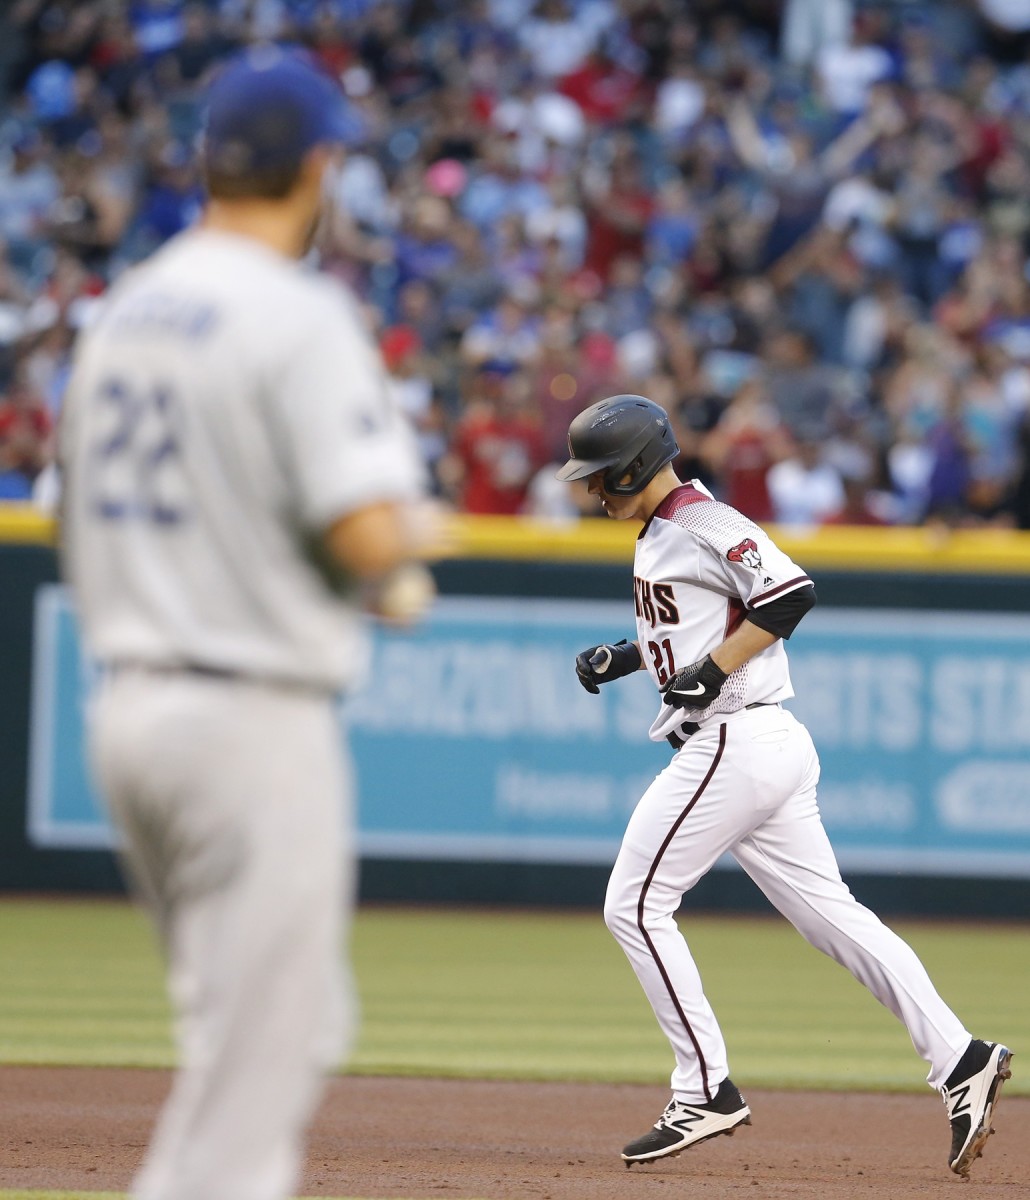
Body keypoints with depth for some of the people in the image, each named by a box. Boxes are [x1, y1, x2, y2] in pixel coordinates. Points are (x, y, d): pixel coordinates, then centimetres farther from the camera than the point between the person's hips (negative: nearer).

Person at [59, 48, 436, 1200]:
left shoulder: (123, 313, 11)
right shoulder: (299, 317, -14)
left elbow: (79, 523, 19)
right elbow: (369, 534, -21)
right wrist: (405, 558, 1)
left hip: (125, 703, 8)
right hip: (252, 714, -8)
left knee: (297, 1020, 20)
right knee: (254, 1051, -4)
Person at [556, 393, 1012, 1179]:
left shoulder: (704, 522, -11)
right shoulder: (661, 532, 19)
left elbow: (791, 594, -21)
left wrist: (712, 671, -23)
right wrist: (622, 659, 15)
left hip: (736, 742, -10)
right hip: (770, 750, 10)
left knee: (636, 905, -6)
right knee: (828, 911, 7)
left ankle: (707, 1090, -6)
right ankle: (960, 1060, 2)